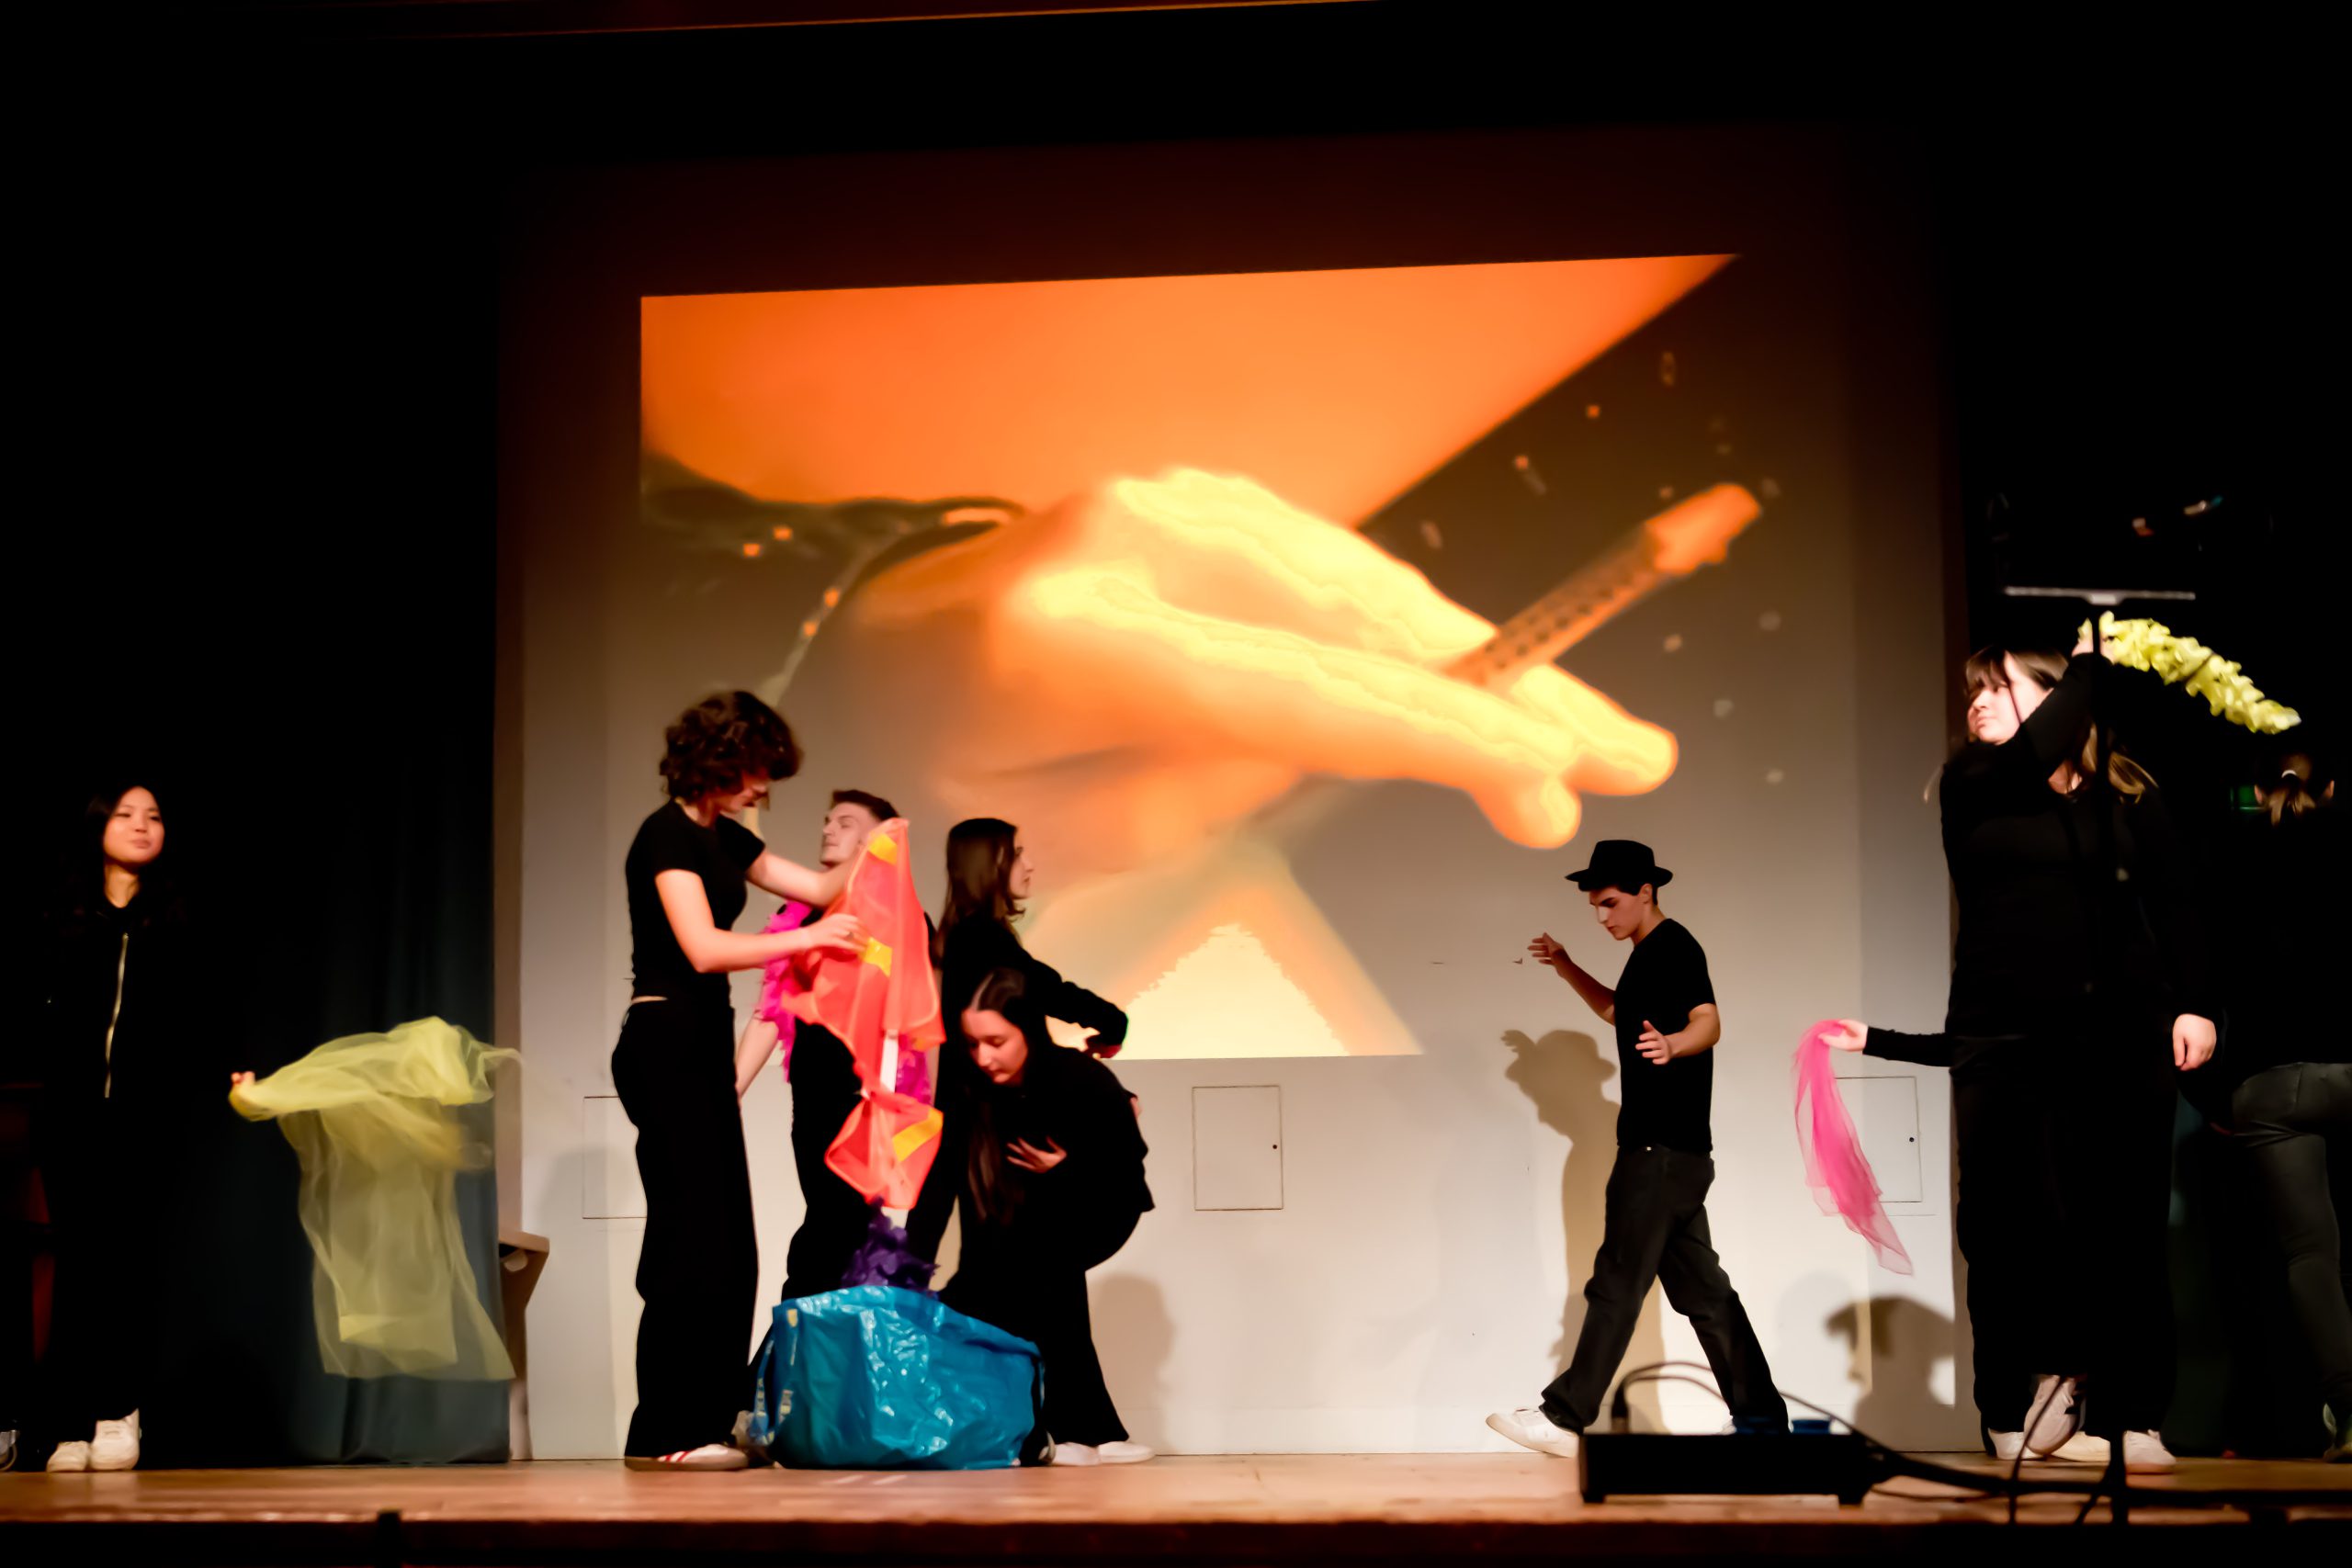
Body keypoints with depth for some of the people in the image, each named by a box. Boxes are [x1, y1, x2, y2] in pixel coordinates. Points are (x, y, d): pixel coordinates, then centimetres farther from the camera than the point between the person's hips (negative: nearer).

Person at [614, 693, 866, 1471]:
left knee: (726, 1251, 9)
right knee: (691, 1244, -10)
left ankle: (705, 1425, 12)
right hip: (665, 1042, -10)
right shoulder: (668, 836, -12)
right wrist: (808, 938, -23)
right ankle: (663, 1434, -6)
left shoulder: (722, 837, 15)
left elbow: (822, 887, 21)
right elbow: (704, 948, -24)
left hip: (704, 1046, 10)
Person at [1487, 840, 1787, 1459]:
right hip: (1669, 1151, 11)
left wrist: (1671, 1045, -47)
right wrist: (1567, 969, 28)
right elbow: (1620, 1013, 39)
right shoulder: (1650, 955, 20)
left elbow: (1709, 1021, -26)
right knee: (1701, 1289, 11)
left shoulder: (1674, 948, -11)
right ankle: (1761, 1420, 12)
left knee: (1617, 1284, -9)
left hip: (1663, 1150, -11)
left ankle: (1563, 1418, -8)